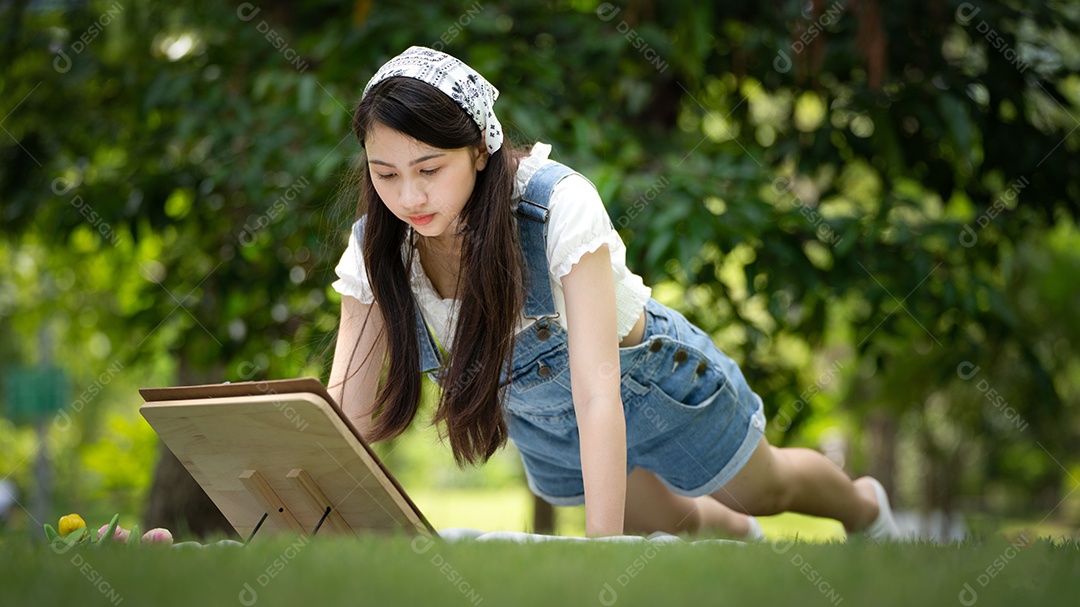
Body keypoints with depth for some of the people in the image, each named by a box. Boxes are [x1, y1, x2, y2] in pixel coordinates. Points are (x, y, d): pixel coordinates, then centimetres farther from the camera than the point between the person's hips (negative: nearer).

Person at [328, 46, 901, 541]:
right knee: (662, 524, 27)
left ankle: (863, 507, 58)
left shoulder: (559, 206, -41)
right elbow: (343, 414, -27)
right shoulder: (376, 249, -28)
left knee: (763, 492, 24)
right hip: (540, 421, 3)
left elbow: (597, 390, -45)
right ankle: (737, 535, 62)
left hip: (646, 379, -3)